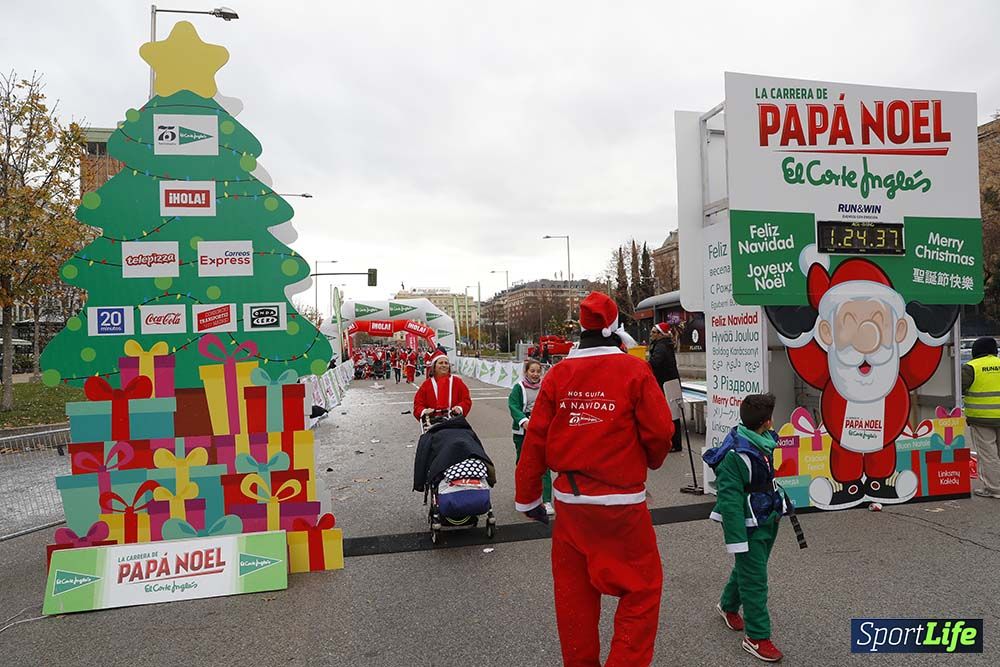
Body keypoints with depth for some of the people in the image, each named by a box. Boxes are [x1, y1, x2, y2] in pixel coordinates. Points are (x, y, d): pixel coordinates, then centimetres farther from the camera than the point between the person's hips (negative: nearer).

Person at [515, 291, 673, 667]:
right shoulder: (634, 370, -9)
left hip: (569, 499, 4)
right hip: (621, 502, -4)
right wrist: (651, 461, 14)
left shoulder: (558, 374, -1)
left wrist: (527, 497, 10)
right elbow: (660, 430, -9)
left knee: (573, 588, 17)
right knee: (642, 587, 11)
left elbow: (535, 440, 0)